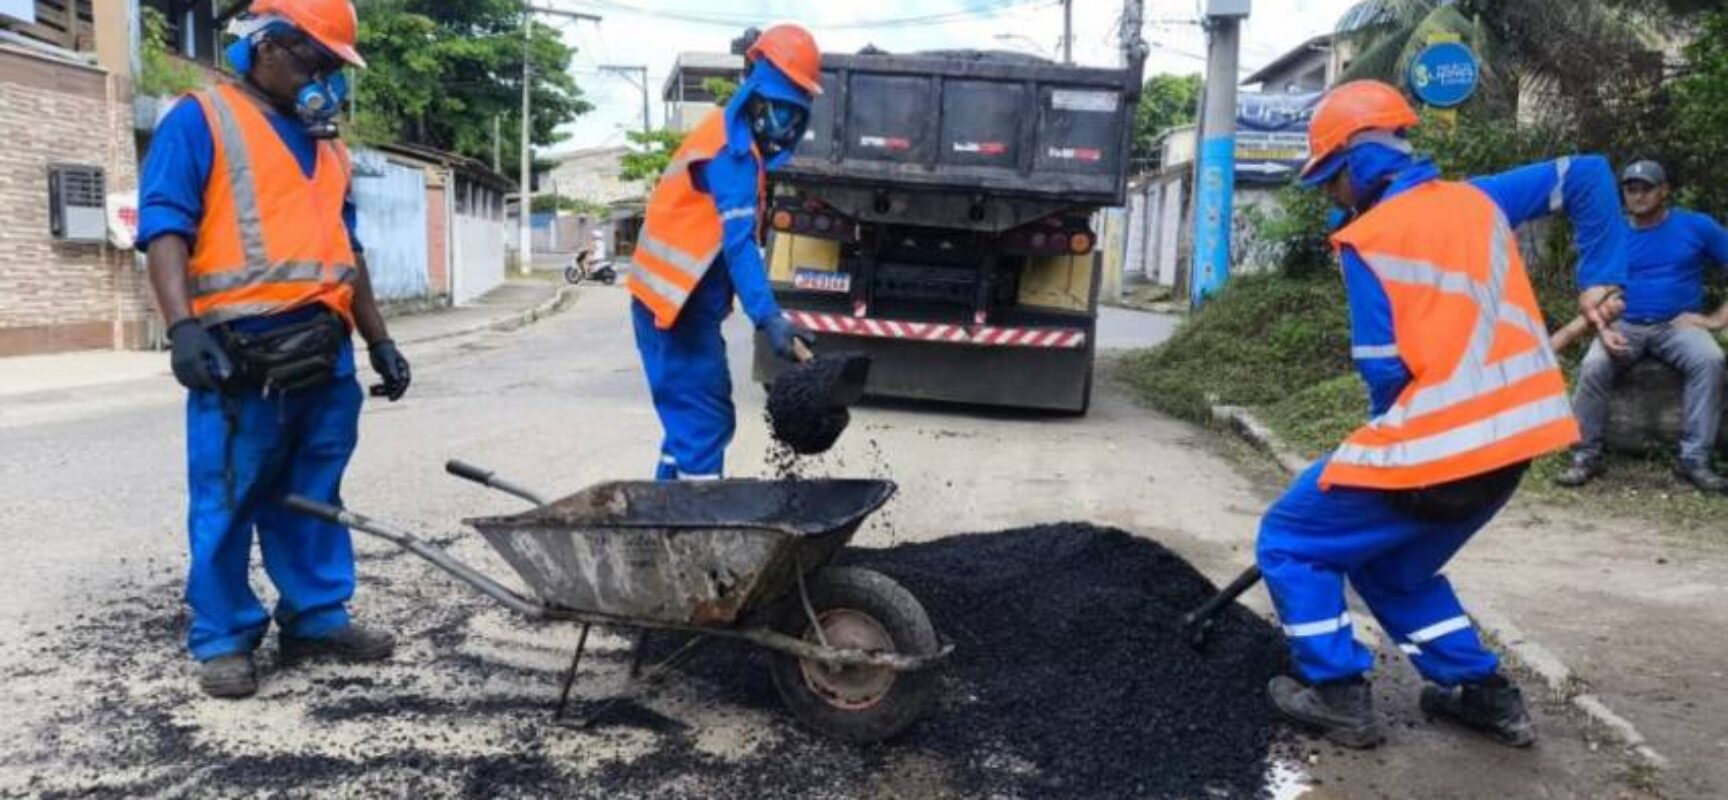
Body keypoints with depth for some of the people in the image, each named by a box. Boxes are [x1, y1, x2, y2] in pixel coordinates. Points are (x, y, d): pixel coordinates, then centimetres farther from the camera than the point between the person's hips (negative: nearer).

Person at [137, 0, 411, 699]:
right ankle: (222, 639, 13)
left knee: (313, 498, 12)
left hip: (325, 354, 6)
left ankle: (316, 619, 22)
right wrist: (184, 326, -21)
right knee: (227, 504, 1)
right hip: (240, 353, -6)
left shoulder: (326, 147, 22)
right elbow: (165, 227, -8)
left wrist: (379, 340, 20)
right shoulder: (200, 121, 2)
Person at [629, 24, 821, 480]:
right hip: (677, 305, -10)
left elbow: (735, 236, 17)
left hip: (682, 302, 10)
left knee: (692, 419, 14)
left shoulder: (736, 139, 16)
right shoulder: (732, 147, -16)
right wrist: (769, 317, -36)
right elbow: (738, 241, -27)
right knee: (705, 422, -9)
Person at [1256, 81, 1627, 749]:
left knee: (1290, 540, 9)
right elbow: (1587, 175, 21)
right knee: (1396, 564, 28)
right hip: (1513, 438, 8)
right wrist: (1599, 280, 17)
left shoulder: (1368, 238, -9)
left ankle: (1337, 695, 10)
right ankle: (1484, 693, 28)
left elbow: (1385, 369, -11)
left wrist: (1393, 428, 9)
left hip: (1437, 444, -8)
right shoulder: (1476, 199, 12)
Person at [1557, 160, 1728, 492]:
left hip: (1678, 325, 0)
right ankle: (1586, 456, -18)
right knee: (1593, 366, -30)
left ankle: (1694, 459, -23)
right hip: (1626, 326, 0)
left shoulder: (1696, 226, 5)